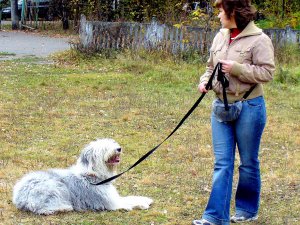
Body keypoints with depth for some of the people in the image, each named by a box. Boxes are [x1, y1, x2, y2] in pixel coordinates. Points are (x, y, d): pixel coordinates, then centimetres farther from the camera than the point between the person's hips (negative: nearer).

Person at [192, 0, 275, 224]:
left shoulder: (259, 39, -12)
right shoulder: (220, 37, 8)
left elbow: (267, 72, -17)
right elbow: (211, 66, 18)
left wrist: (236, 68, -23)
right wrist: (205, 80, -2)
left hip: (249, 107, -6)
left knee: (248, 162, 9)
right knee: (222, 163, 2)